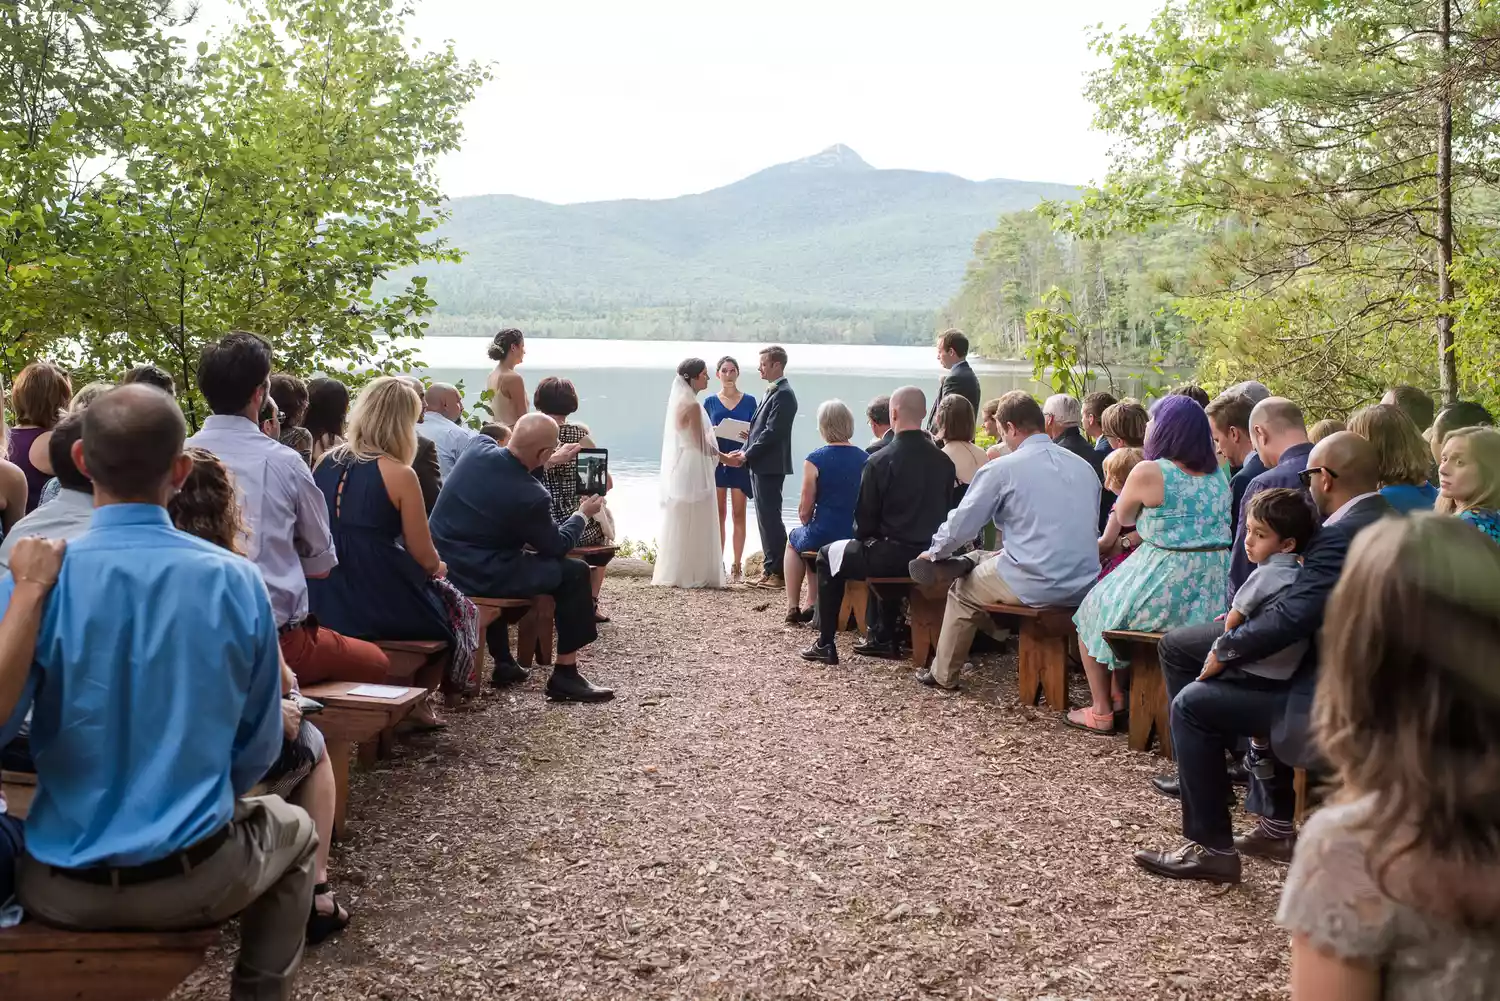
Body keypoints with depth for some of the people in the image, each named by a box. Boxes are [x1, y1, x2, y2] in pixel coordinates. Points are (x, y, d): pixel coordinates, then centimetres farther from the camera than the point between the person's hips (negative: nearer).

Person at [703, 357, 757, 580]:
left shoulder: (749, 401, 5)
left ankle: (737, 565, 6)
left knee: (738, 514, 2)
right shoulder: (710, 402, 7)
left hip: (740, 462, -1)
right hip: (716, 461, 1)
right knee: (718, 514, 4)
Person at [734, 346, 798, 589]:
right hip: (760, 465, 10)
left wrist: (748, 454, -14)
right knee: (766, 518, 12)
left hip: (770, 466, -10)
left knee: (770, 518, -7)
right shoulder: (772, 392, 17)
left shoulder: (783, 395, -14)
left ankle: (778, 572, -3)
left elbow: (772, 432, -19)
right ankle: (770, 569, 18)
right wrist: (746, 452, 7)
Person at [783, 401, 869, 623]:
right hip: (860, 537, 4)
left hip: (825, 537, -4)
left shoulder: (815, 460, -13)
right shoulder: (866, 458, -1)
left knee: (794, 540, 31)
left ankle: (792, 607, 28)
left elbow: (805, 510, -8)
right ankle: (813, 604, 37)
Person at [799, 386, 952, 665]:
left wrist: (864, 538, 13)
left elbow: (865, 518, -8)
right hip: (930, 555, 6)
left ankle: (826, 644, 15)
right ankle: (883, 638, 41)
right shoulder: (943, 461, -1)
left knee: (828, 556, 16)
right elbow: (943, 511, 9)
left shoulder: (880, 461, -15)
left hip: (894, 554, -6)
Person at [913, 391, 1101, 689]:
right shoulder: (1084, 467, 7)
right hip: (1082, 584, 6)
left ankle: (943, 675, 30)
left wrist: (934, 552, 18)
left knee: (962, 590, 21)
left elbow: (962, 522, -2)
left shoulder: (1003, 469, -10)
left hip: (1034, 586, -6)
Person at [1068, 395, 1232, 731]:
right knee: (1110, 600, 32)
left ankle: (1102, 712, 22)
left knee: (1093, 611, 21)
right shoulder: (1218, 473, 6)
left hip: (1164, 593, -7)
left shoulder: (1147, 473, -14)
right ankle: (1118, 694, 34)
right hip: (1212, 594, 7)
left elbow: (1123, 517, 4)